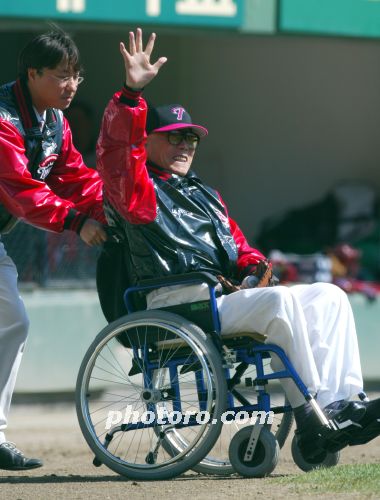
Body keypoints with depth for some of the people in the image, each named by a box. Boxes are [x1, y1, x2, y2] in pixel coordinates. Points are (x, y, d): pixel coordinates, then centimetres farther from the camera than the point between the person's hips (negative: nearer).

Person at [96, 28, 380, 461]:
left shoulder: (205, 195, 31)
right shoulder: (139, 190, 6)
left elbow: (238, 245, 26)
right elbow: (116, 149, -15)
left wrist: (252, 269, 2)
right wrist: (132, 93, -26)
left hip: (226, 297, 9)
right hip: (175, 306, -9)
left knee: (329, 296, -4)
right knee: (280, 300, -30)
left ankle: (344, 405, -20)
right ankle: (312, 422, -33)